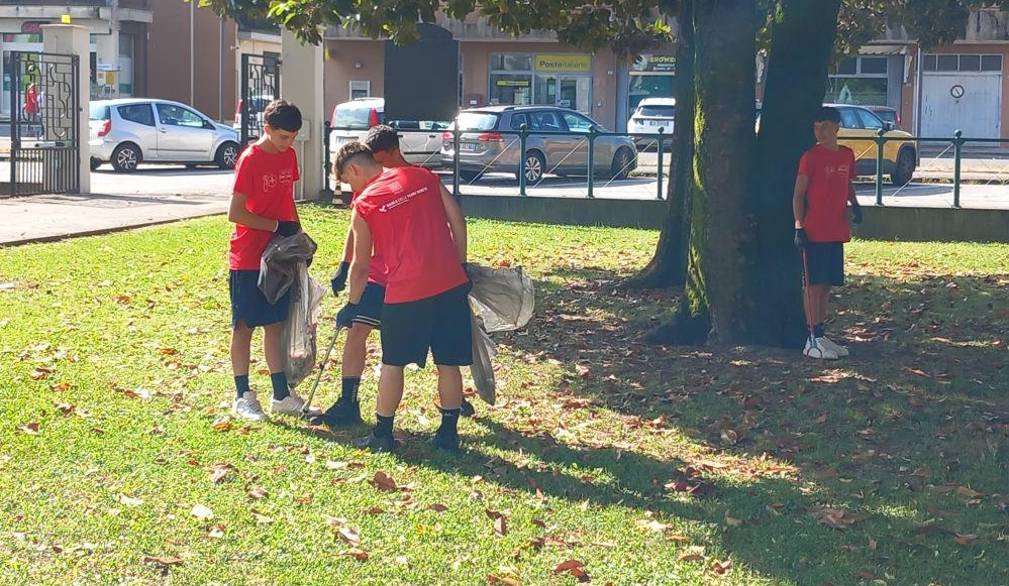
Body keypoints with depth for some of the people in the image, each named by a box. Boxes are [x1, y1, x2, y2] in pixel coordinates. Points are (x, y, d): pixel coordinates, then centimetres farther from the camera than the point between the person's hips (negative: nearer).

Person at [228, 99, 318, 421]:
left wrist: (298, 233, 10)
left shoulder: (289, 156, 6)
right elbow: (235, 213, -19)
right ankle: (243, 397, 9)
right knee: (244, 326, 2)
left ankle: (281, 395, 17)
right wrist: (277, 226, -17)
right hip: (248, 258, -7)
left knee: (276, 324, 11)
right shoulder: (250, 160, -16)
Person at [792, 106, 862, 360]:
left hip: (837, 232, 6)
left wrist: (855, 205, 5)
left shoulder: (847, 155, 9)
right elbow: (798, 194, -9)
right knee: (814, 284, -5)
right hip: (814, 232, -6)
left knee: (828, 284, 11)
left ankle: (821, 335, 19)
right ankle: (813, 341, -3)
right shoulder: (811, 157, -9)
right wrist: (799, 226, -15)